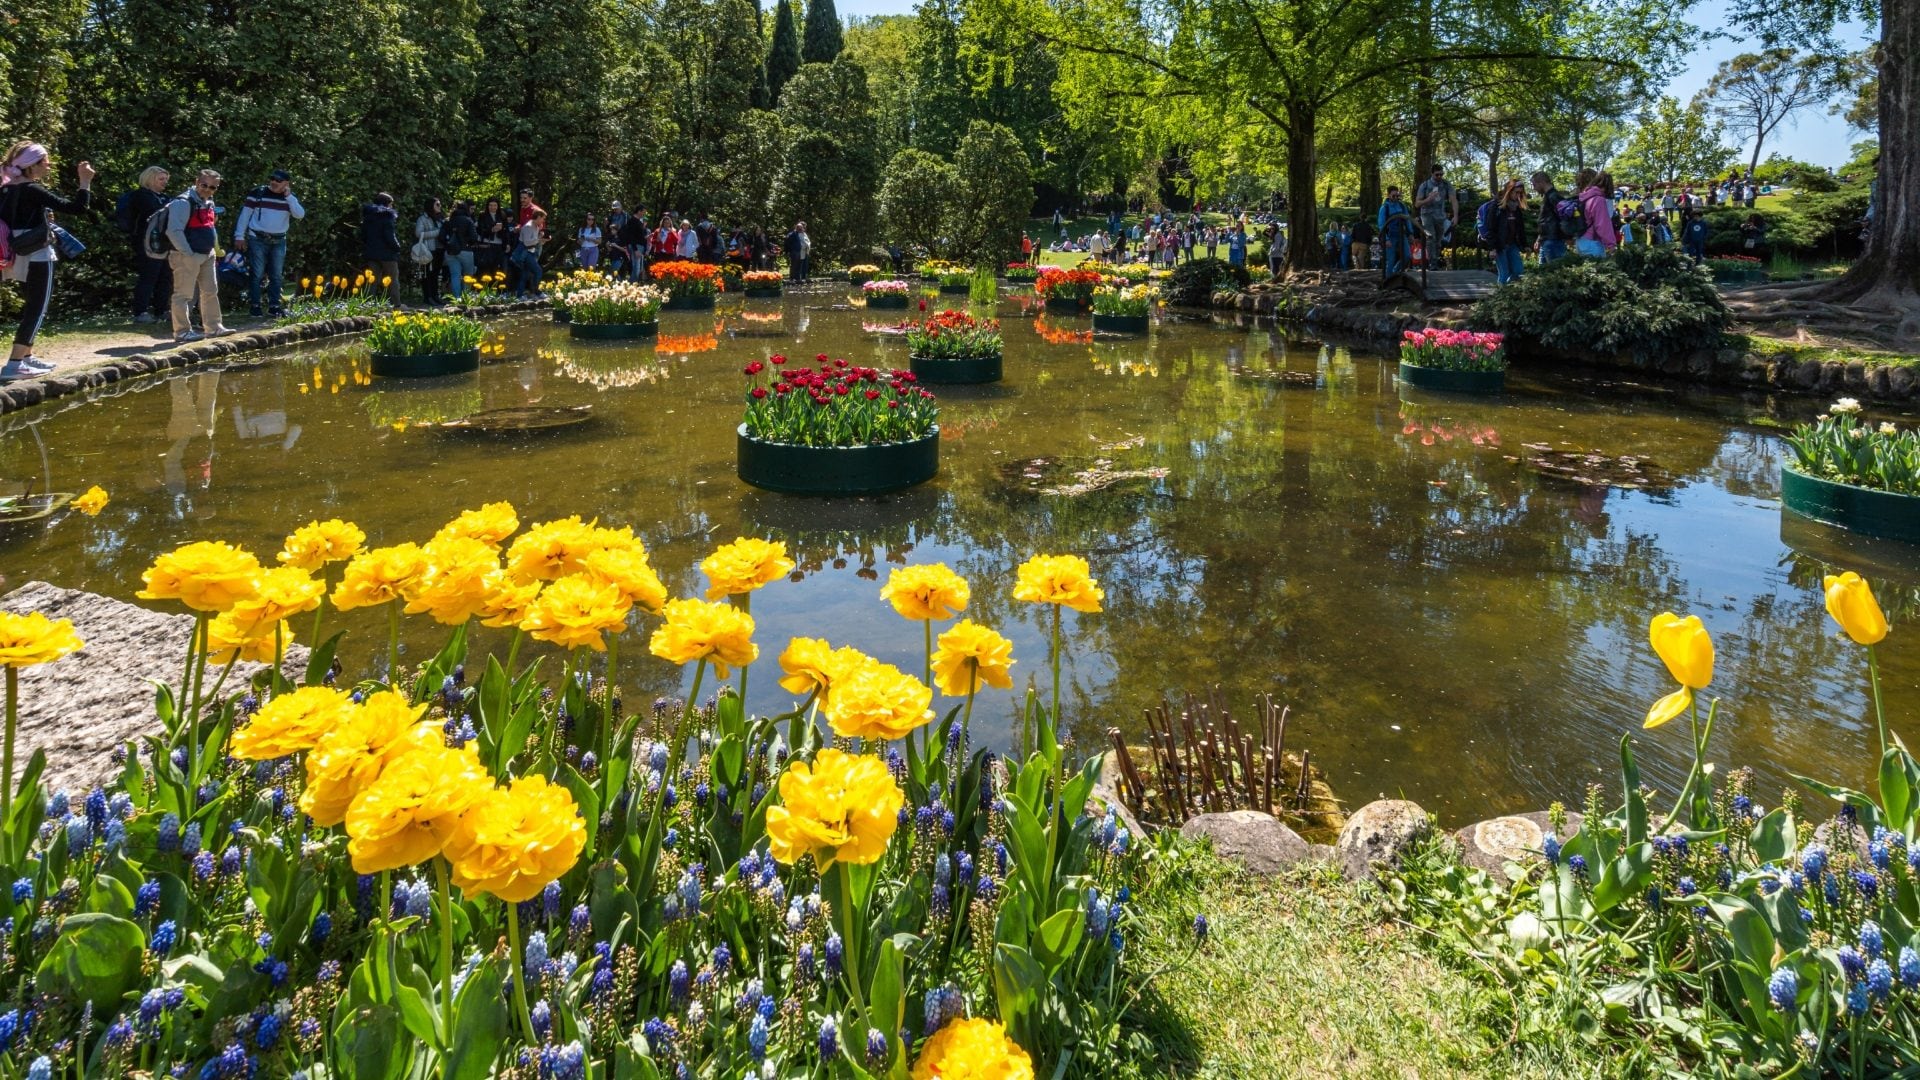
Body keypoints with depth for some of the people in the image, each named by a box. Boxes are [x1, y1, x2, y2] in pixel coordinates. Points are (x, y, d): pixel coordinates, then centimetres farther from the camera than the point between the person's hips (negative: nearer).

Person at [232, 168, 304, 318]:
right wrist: (239, 236, -6)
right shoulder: (257, 193, -3)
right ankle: (254, 306, 3)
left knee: (276, 275, 7)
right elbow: (244, 214, -2)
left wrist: (288, 196, -13)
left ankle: (274, 306, 14)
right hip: (257, 240, -3)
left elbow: (300, 214, -10)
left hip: (279, 242, 3)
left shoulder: (291, 198, 6)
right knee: (256, 274, -2)